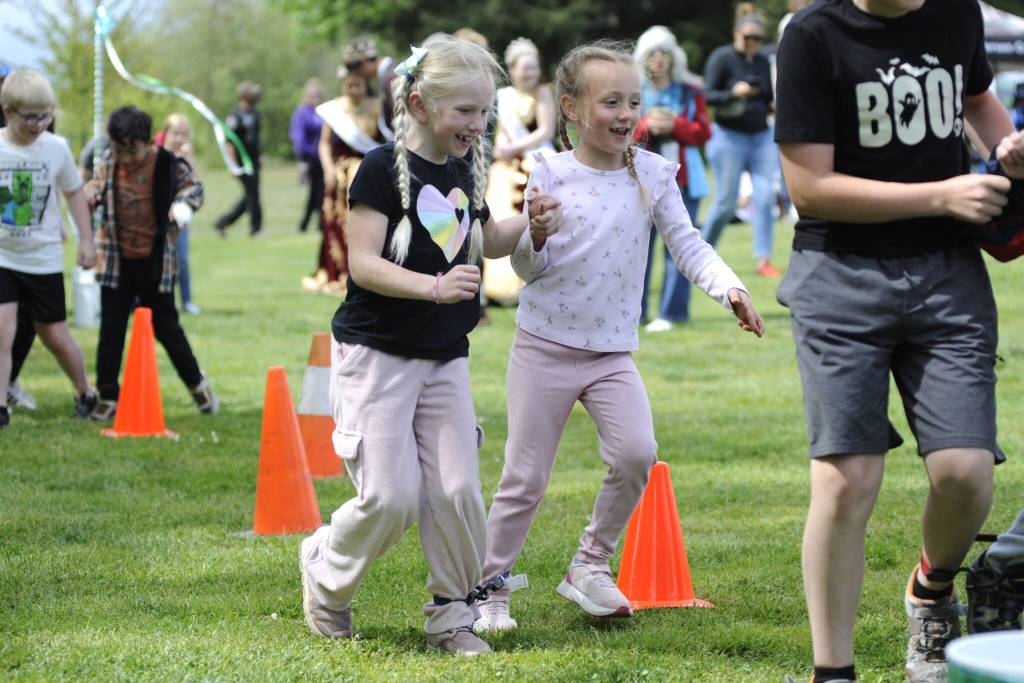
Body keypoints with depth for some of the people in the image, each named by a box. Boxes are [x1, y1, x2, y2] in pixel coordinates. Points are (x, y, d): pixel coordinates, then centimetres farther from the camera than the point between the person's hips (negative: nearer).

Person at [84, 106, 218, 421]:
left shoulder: (167, 164, -12)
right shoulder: (109, 161, -4)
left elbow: (193, 187, 3)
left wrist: (183, 205, -17)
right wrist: (91, 191, -6)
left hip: (155, 261, -2)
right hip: (116, 261, 2)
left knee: (166, 326, 9)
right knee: (111, 330, 3)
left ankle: (197, 384, 29)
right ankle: (108, 397, 11)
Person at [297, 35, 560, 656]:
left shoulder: (465, 170, 7)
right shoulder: (385, 168, -14)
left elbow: (484, 240, 24)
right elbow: (363, 262, -20)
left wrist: (530, 224, 4)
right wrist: (432, 286, -34)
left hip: (445, 358, 6)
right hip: (377, 354, -6)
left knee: (457, 490, 0)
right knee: (391, 498, -9)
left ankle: (453, 615, 15)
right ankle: (326, 575, 18)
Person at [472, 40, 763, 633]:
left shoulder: (651, 174, 0)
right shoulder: (549, 175, -6)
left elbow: (687, 244, -3)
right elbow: (529, 269, -3)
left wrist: (730, 288, -19)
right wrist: (536, 239, -24)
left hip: (614, 352, 2)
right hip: (546, 345, -2)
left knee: (637, 453, -17)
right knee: (526, 477, 1)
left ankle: (591, 566, 4)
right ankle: (491, 588, 18)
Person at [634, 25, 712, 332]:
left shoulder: (690, 90, 5)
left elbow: (703, 132, 1)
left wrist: (674, 126, -15)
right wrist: (647, 126, -17)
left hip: (683, 177, 0)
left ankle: (671, 312, 3)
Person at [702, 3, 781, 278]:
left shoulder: (763, 62, 9)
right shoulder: (722, 57, -6)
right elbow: (707, 96, -10)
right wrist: (733, 93, -26)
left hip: (761, 137, 5)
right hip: (729, 136, -4)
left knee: (765, 197, -7)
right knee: (725, 203, -2)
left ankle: (763, 260, -4)